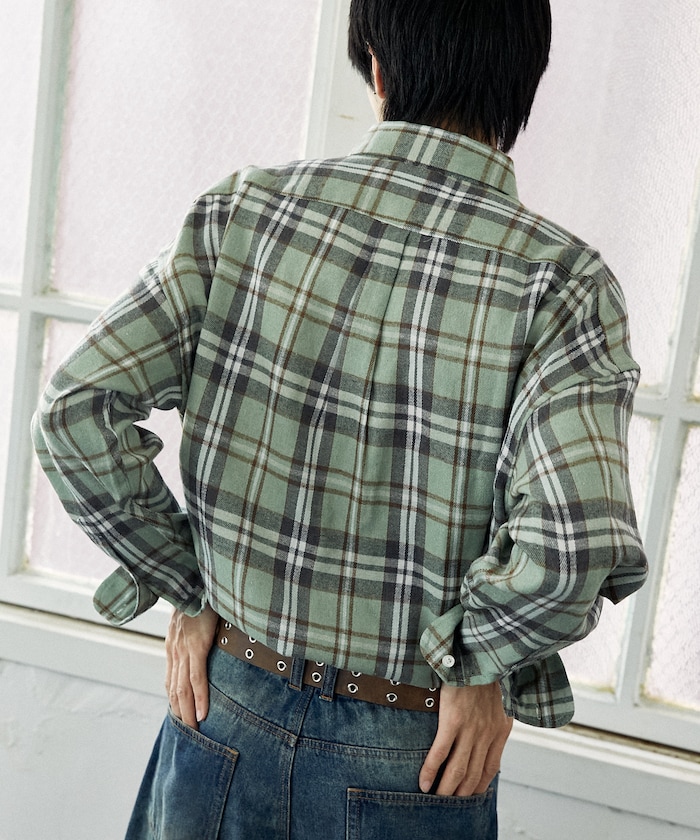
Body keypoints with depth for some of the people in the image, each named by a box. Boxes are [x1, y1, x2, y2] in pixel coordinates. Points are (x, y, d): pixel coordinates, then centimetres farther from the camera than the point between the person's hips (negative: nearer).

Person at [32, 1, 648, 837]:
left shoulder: (241, 212, -8)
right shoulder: (557, 280, -15)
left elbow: (76, 410, -11)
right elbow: (574, 540, -28)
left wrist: (188, 592, -1)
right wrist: (481, 669, -10)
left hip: (224, 713, 2)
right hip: (409, 763, -2)